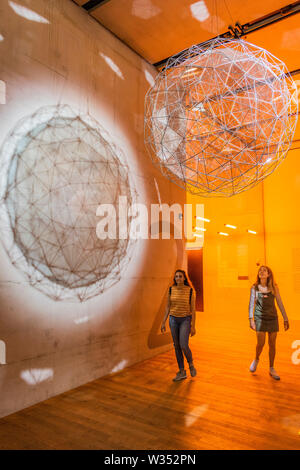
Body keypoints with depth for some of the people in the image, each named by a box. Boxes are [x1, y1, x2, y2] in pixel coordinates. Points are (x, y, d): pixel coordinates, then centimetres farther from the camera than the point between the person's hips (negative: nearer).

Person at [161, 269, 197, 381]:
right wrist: (163, 322, 2)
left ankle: (191, 364, 17)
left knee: (183, 346, -14)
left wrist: (193, 326, -10)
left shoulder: (190, 290, -10)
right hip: (173, 320, 3)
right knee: (177, 346, 7)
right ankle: (182, 372, 20)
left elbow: (193, 309, -8)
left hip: (185, 320, -3)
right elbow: (168, 307, 4)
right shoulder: (171, 289, -2)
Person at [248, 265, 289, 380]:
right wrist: (251, 319, -12)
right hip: (260, 318, -2)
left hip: (272, 318, 2)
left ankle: (272, 369, 23)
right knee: (261, 343, -5)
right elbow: (251, 303, -3)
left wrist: (286, 320, 5)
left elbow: (280, 303, 5)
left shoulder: (274, 287, 2)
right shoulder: (255, 287, -2)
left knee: (272, 345, 7)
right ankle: (256, 360, 27)